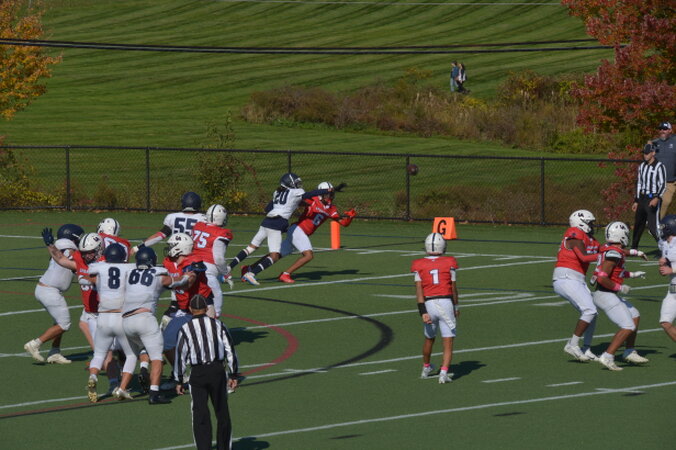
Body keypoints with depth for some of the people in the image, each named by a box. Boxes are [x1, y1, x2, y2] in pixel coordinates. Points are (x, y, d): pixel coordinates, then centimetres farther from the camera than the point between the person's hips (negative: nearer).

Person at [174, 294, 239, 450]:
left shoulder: (185, 329, -2)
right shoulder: (218, 325, 4)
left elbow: (181, 356, -2)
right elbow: (230, 350, 4)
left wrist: (178, 380, 6)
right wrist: (233, 375, 10)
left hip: (197, 373, -2)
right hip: (218, 370, 2)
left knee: (200, 413, 2)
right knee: (222, 411, 12)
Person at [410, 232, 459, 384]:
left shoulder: (419, 266, 0)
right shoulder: (449, 264, -2)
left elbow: (419, 290, -8)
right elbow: (454, 289, 5)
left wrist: (423, 312, -10)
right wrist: (456, 306, 19)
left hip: (428, 304, 2)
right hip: (446, 302, -2)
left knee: (429, 339, 24)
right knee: (448, 343, 2)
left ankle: (426, 368, 41)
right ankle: (444, 373, -14)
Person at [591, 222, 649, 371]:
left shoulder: (607, 248, 8)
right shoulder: (614, 253, -21)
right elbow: (602, 278, -26)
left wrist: (632, 275, 24)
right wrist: (620, 288, -15)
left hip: (609, 295, 10)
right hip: (606, 296, -10)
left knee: (635, 316, 21)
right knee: (628, 327, -11)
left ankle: (629, 352, 27)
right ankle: (607, 357, -14)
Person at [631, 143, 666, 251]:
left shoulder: (659, 166, -9)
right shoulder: (642, 166, 14)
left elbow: (663, 185, -13)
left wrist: (657, 198, -26)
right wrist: (636, 201, 19)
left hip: (653, 199, -7)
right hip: (642, 199, 7)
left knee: (653, 227, -15)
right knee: (638, 225, 13)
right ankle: (633, 249, 23)